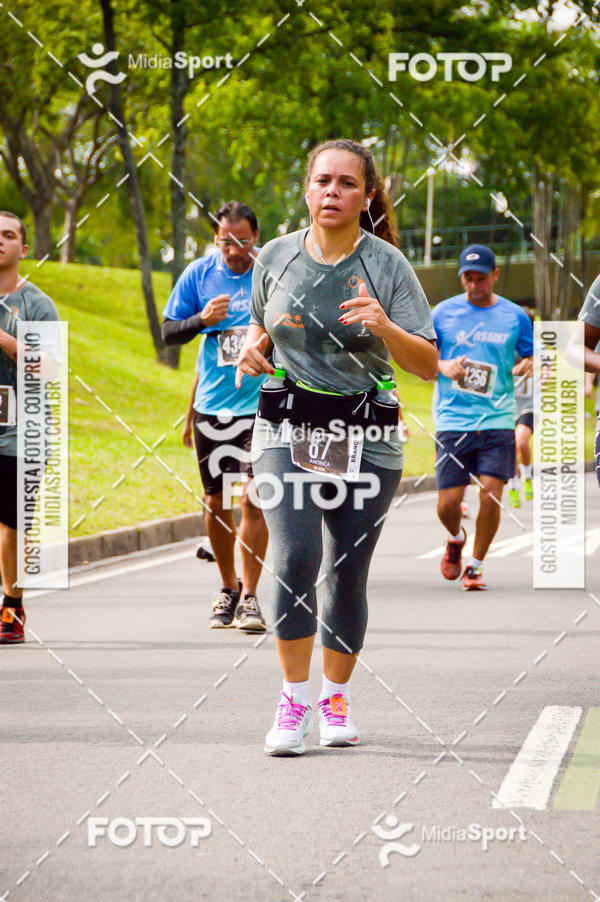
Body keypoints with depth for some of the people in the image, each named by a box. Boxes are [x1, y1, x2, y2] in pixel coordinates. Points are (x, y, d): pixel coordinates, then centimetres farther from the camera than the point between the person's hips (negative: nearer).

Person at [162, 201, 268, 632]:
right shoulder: (199, 274, 3)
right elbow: (169, 332, 7)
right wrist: (202, 319, -10)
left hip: (260, 405, -3)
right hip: (210, 403, 3)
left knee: (254, 499, -11)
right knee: (216, 502, 7)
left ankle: (250, 596, -6)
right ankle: (228, 588, 24)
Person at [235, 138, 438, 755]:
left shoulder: (386, 265, -3)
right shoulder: (276, 257, 4)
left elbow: (428, 365, -6)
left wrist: (385, 328, -24)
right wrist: (254, 347, 1)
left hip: (367, 435, 0)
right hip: (288, 427, 1)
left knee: (347, 572, 3)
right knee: (295, 556, -17)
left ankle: (335, 698, 23)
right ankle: (293, 702, -7)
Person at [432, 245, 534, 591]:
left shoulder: (515, 316, 6)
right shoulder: (443, 312, 5)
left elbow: (531, 357, 15)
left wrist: (527, 366, -9)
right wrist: (444, 367, -10)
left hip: (498, 418, 0)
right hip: (453, 419, 0)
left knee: (491, 494, -11)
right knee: (448, 503, -3)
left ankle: (475, 565, 9)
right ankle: (456, 538, 32)